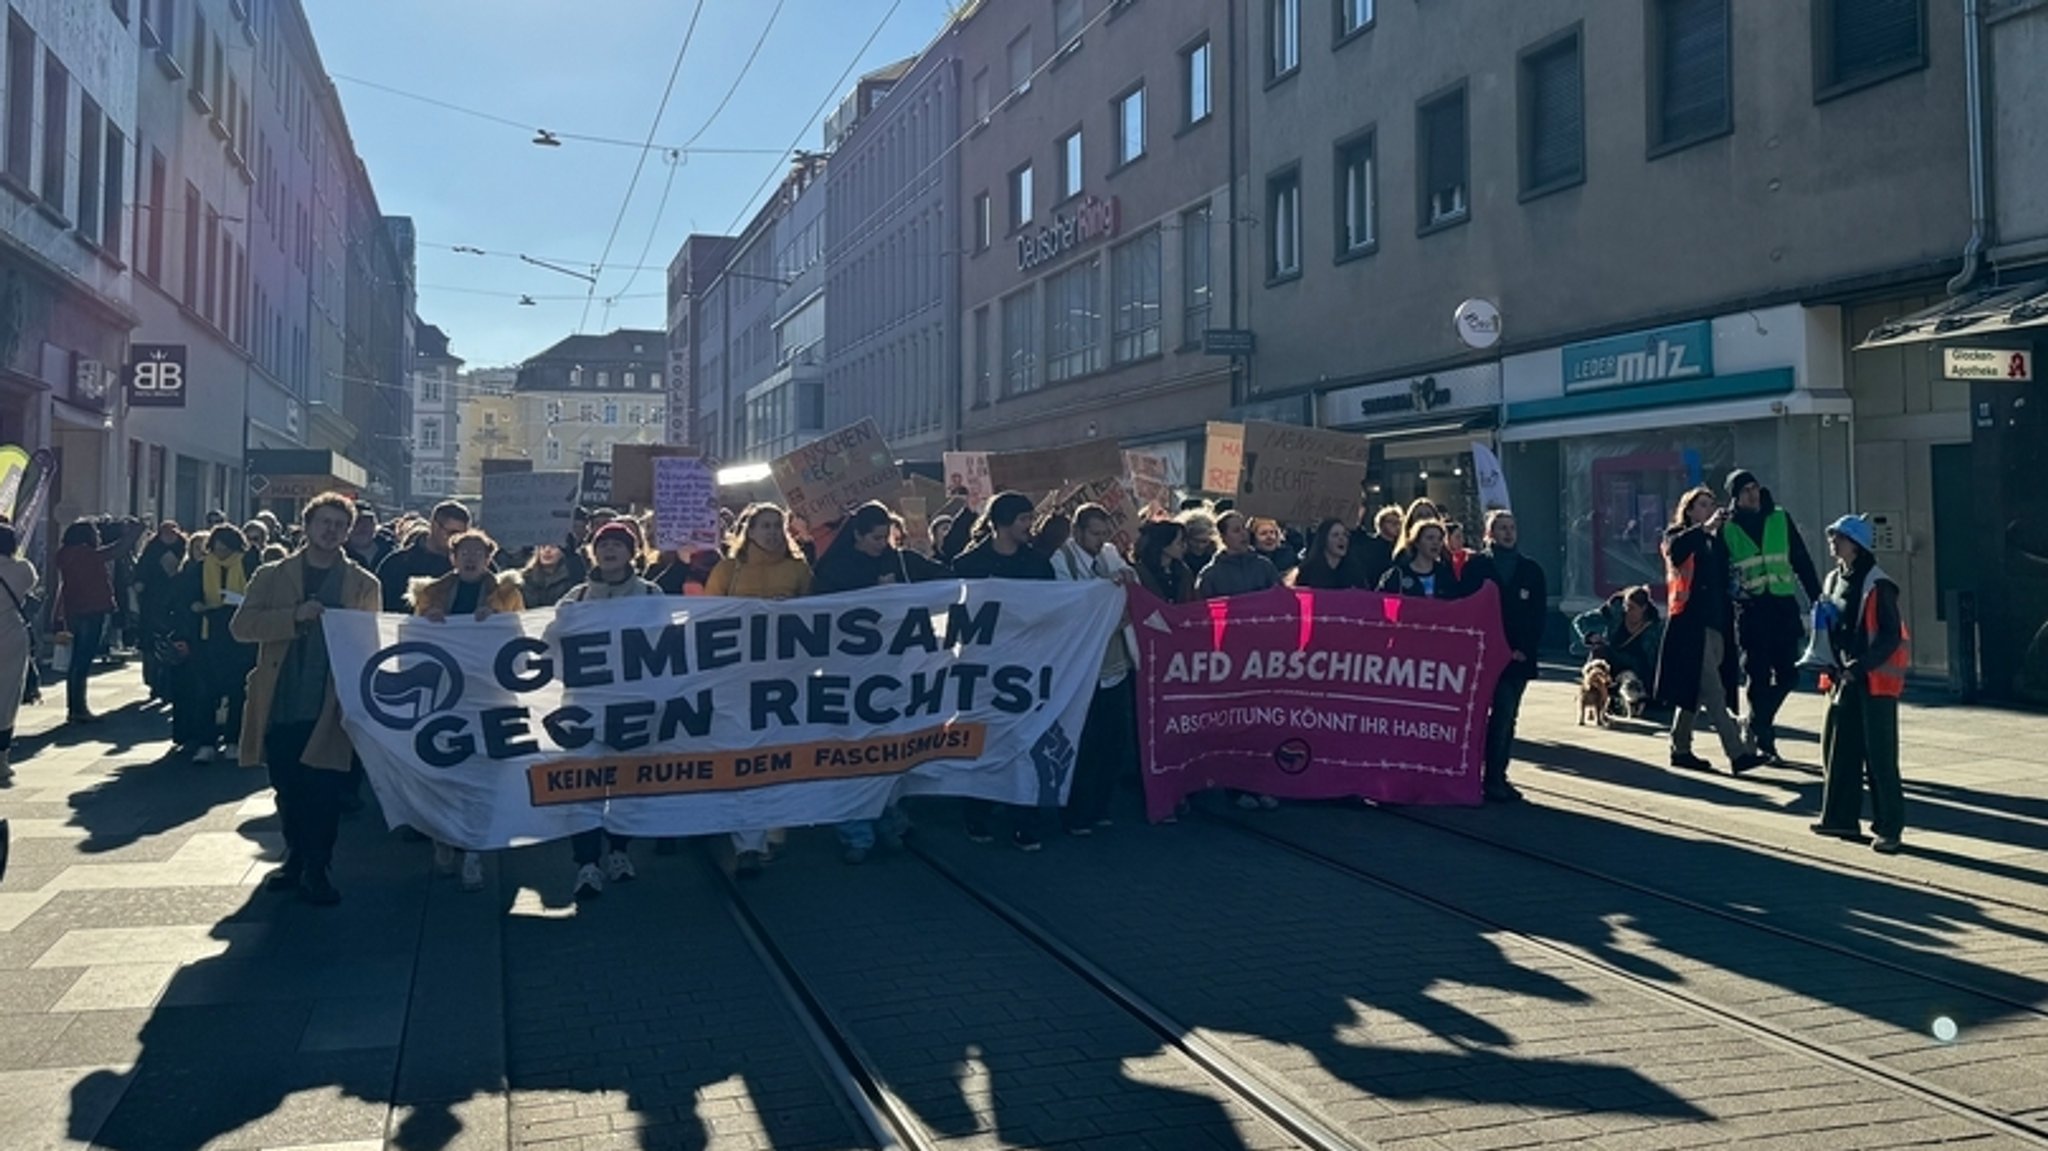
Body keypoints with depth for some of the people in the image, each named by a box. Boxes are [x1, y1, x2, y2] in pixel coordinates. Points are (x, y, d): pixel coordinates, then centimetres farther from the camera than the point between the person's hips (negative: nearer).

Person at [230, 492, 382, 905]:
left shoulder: (363, 584, 6)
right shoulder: (272, 576, 8)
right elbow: (240, 626, -2)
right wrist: (295, 616, -16)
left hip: (329, 709, -2)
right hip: (280, 706, 2)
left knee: (324, 792, -4)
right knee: (288, 792, 13)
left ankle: (316, 870, 8)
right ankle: (295, 859, 30)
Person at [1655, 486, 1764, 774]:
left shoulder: (1716, 540, 20)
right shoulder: (1679, 536, 1)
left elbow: (1724, 579, 22)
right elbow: (1675, 549, -24)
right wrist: (1705, 528, -30)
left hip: (1714, 623, 7)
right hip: (1691, 623, -7)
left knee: (1693, 691, 12)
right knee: (1713, 692, -11)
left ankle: (1681, 749, 20)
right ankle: (1737, 753, -16)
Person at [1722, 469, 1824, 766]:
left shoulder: (1781, 518, 7)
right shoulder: (1727, 528, 1)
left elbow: (1802, 561, 9)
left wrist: (1816, 597, 3)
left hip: (1783, 607, 3)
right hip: (1751, 611, -2)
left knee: (1788, 675, 3)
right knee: (1759, 679, -1)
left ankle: (1756, 724, 25)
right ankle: (1764, 743, 8)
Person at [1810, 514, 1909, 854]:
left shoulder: (1877, 585, -12)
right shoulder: (1834, 580, 13)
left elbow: (1891, 635, -16)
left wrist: (1861, 665, -21)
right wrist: (1833, 666, 7)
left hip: (1876, 679, -8)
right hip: (1845, 677, 8)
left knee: (1880, 756, -5)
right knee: (1838, 750, 11)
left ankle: (1889, 829, -1)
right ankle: (1841, 818, 21)